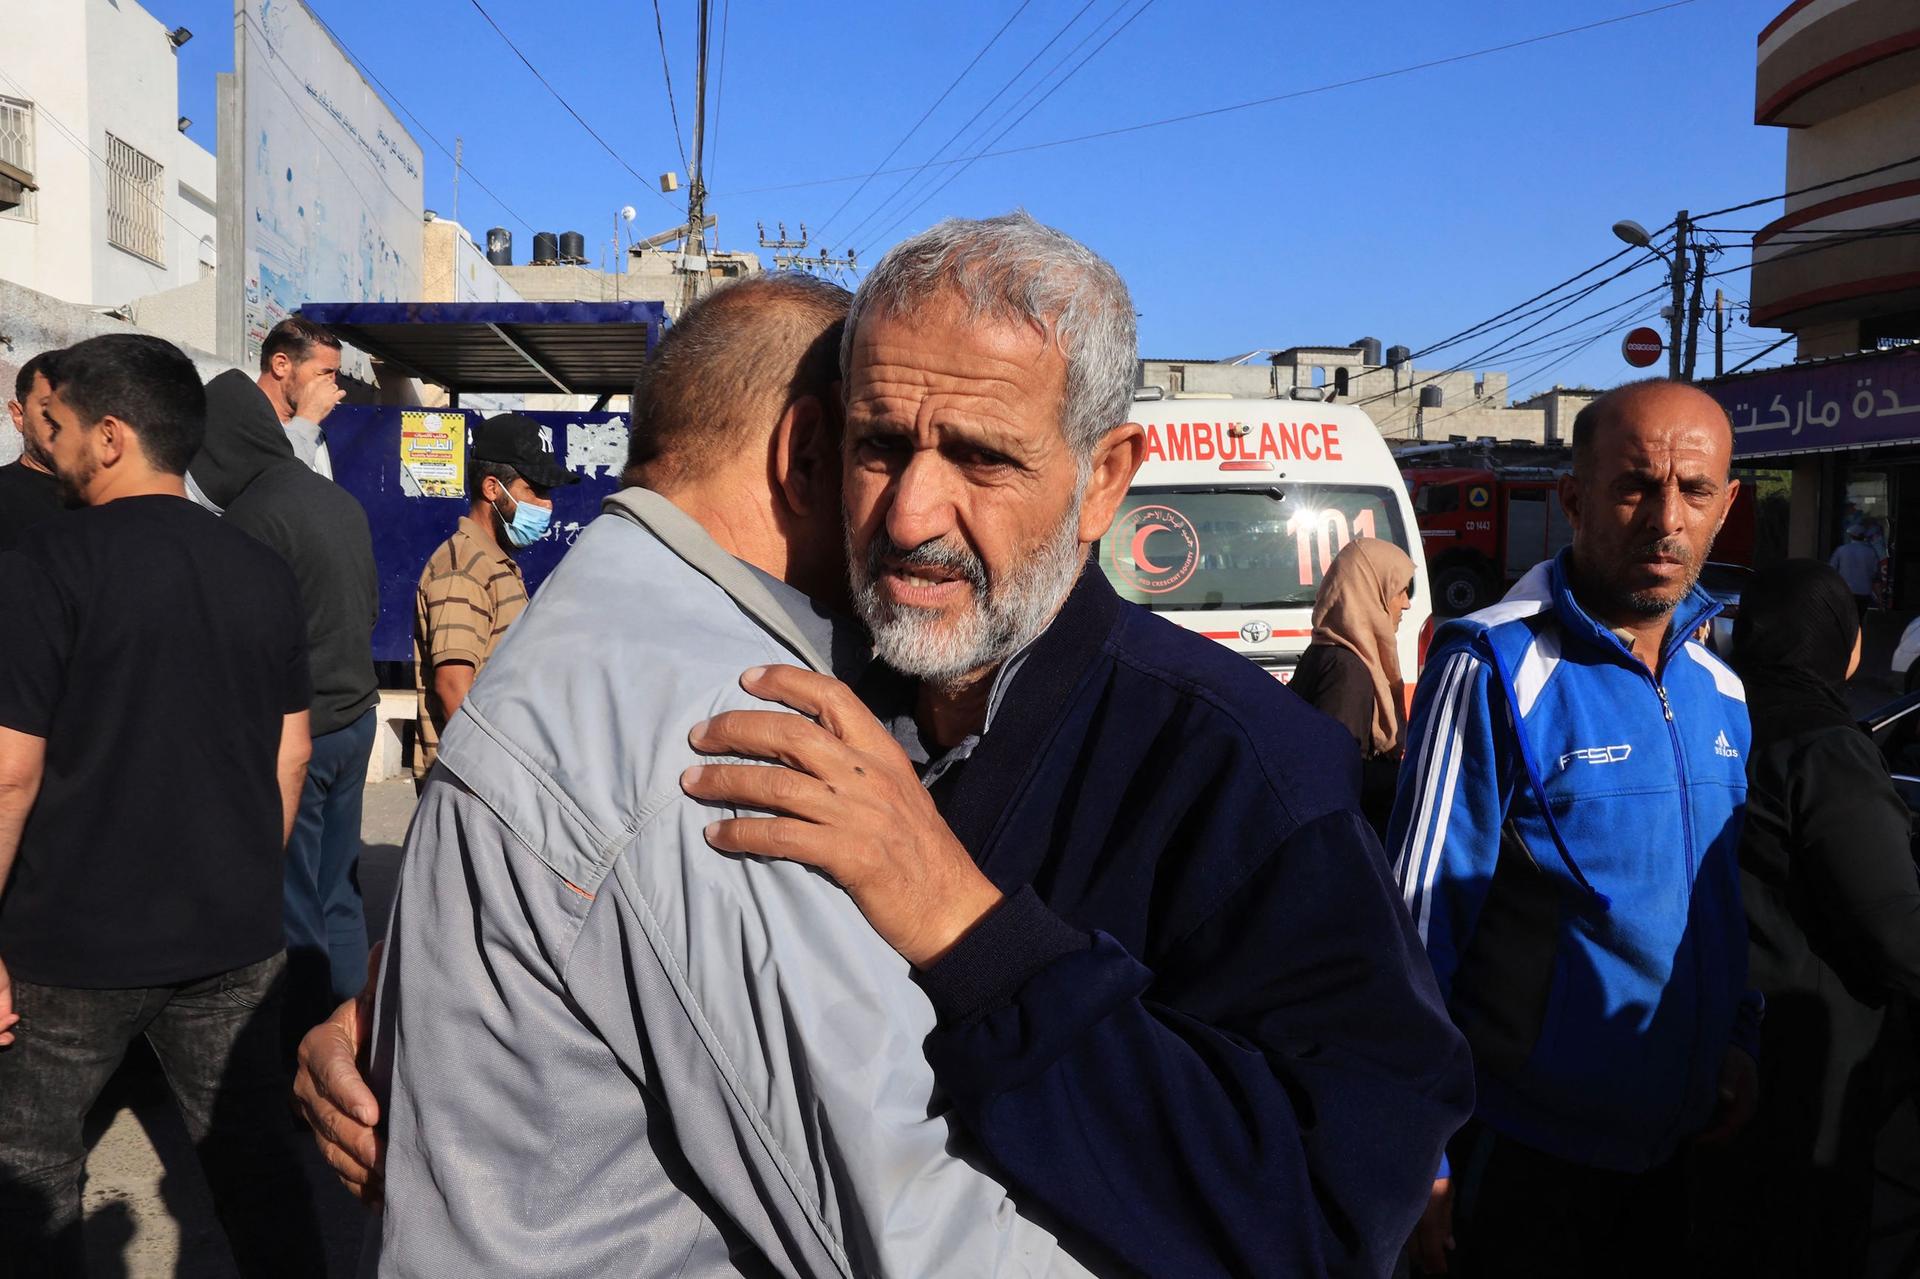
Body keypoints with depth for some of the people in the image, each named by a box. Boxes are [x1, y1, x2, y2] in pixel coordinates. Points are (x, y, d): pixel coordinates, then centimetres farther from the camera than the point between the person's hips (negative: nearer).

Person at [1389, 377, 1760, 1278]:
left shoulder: (1718, 690, 4)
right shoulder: (1495, 667, -18)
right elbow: (1418, 918, -17)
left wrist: (1737, 1039, 8)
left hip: (1671, 1147, 7)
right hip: (1524, 1152, -7)